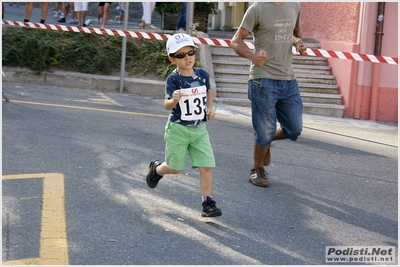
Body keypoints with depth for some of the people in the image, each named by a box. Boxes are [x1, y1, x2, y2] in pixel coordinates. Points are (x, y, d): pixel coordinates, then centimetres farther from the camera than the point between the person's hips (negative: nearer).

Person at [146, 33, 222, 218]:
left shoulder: (203, 74, -1)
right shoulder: (173, 79, -15)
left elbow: (208, 91, 19)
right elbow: (167, 105, -22)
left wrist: (209, 108, 3)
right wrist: (174, 100, -44)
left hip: (200, 129, 3)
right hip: (178, 129, -3)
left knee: (206, 166, -4)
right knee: (176, 168, 10)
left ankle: (207, 204, 4)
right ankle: (156, 169, 43)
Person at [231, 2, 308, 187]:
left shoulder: (295, 7, 9)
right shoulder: (258, 8, -8)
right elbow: (236, 41, -8)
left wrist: (299, 43, 1)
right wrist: (252, 56, -29)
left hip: (289, 81, 6)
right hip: (264, 80, -6)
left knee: (294, 130, 7)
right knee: (265, 132, 1)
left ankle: (264, 141, 36)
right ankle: (257, 170, 25)